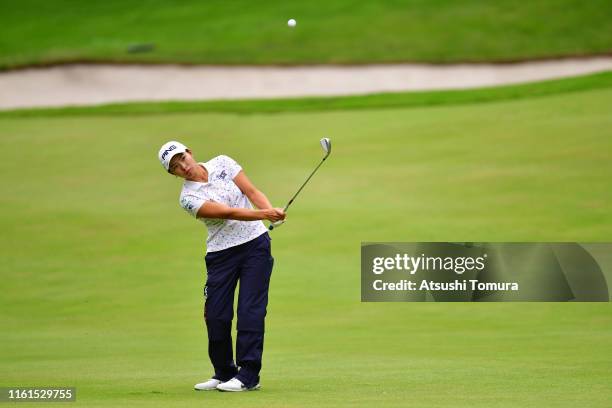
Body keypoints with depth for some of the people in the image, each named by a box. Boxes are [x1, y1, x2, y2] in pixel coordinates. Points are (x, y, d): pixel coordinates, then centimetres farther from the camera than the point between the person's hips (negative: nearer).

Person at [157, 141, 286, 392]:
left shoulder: (222, 164, 1)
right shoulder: (188, 198, -8)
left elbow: (252, 192, -2)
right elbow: (227, 212, -20)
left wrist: (272, 211, -22)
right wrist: (263, 214, -31)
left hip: (255, 244, 0)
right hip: (221, 254, 0)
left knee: (250, 310, -8)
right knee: (216, 315, -3)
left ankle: (248, 375, -7)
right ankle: (224, 374, 15)